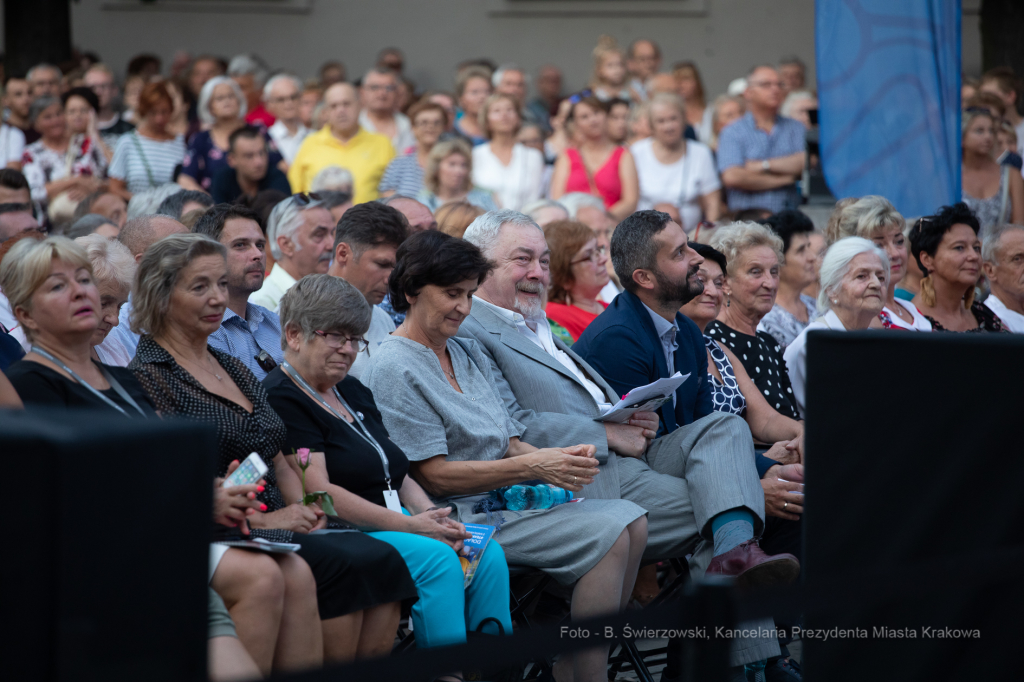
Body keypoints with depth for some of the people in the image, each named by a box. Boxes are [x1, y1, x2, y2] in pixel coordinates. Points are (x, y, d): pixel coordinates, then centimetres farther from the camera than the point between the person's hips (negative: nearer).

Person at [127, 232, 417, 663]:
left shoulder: (235, 369, 23)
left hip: (278, 525, 8)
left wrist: (303, 509, 5)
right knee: (341, 566, -29)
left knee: (382, 559, -19)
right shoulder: (149, 375, -4)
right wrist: (258, 519, -15)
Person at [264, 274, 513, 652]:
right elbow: (319, 494, -17)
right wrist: (409, 525, -18)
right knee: (437, 560, -29)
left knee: (487, 554, -13)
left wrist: (433, 517, -1)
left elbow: (398, 474, 21)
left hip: (393, 523, 9)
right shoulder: (281, 399, -8)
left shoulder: (353, 391, 21)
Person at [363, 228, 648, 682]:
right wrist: (532, 466, -19)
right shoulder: (396, 369, -9)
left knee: (631, 521, -8)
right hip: (461, 517, -9)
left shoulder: (469, 354, 18)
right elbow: (433, 475, -14)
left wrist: (559, 458, -7)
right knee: (607, 535, -21)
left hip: (506, 499, 9)